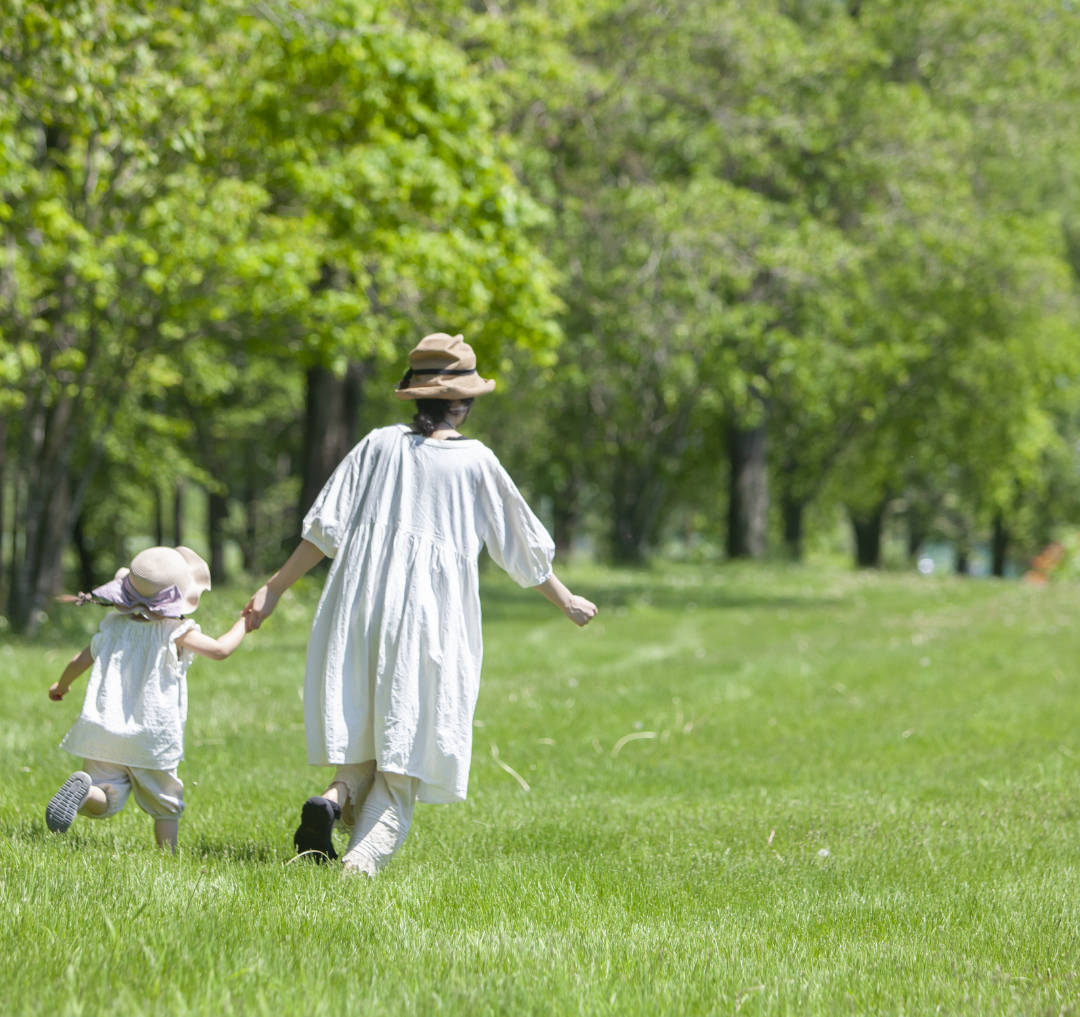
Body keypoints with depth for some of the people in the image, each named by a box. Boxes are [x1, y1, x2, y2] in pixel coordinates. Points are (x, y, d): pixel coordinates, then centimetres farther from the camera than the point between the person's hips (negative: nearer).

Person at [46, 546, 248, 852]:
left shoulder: (114, 626, 6)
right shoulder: (175, 632, -9)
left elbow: (79, 661, 12)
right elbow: (220, 649, -8)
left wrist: (61, 686, 33)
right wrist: (243, 624, 11)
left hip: (103, 735, 3)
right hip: (152, 741, -3)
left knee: (105, 802, 2)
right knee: (165, 804, 14)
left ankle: (85, 788, -28)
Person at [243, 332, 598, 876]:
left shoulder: (379, 445, 7)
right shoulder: (476, 461, 0)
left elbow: (325, 528, 4)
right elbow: (524, 546, 8)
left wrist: (274, 589, 12)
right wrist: (566, 601, 23)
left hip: (359, 605, 3)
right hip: (431, 615, -3)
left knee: (364, 733, 15)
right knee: (406, 752, -1)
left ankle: (335, 796, -15)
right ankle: (362, 861, -17)